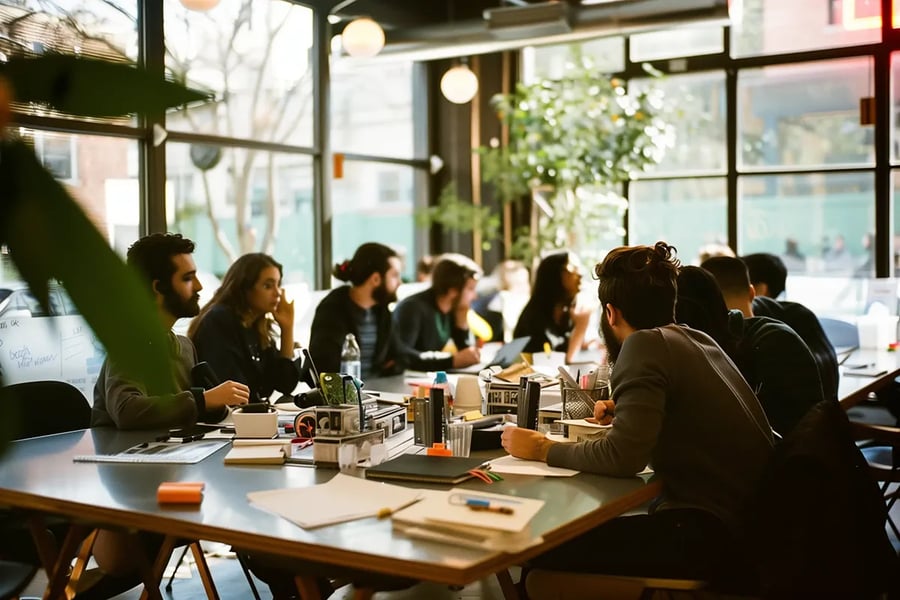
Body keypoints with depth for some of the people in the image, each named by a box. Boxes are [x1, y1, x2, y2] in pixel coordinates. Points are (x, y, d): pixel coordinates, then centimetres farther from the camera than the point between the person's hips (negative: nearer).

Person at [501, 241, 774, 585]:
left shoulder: (646, 344, -13)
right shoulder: (697, 339, 12)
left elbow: (623, 458, -21)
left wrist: (543, 449, -8)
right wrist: (626, 412, 35)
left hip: (710, 534, -10)